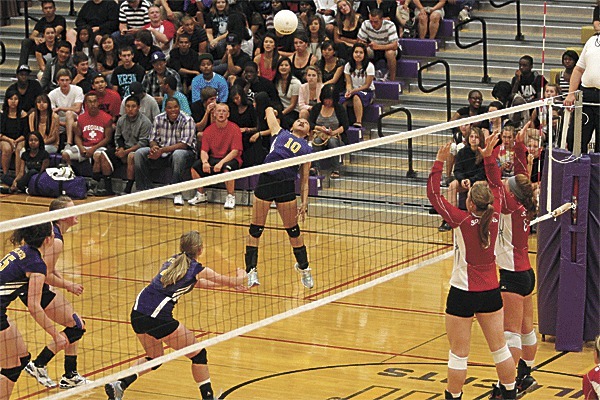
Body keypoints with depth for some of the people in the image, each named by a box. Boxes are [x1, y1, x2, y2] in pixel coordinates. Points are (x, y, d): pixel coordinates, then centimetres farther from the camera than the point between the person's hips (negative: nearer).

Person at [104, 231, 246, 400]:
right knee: (198, 355, 8)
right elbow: (234, 282, 10)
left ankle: (120, 384, 12)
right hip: (158, 317, -7)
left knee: (155, 358, 26)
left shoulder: (174, 260, 18)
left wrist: (232, 284, 42)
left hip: (137, 313, 7)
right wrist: (241, 276, 34)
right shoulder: (195, 268, -1)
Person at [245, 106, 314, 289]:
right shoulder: (280, 133, 19)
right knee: (256, 229, 0)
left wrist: (304, 202, 7)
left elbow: (304, 180, 15)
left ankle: (304, 268, 23)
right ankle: (251, 271, 7)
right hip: (266, 180, 0)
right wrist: (270, 110, 52)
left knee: (293, 230, 6)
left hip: (287, 185, 0)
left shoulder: (307, 149, 17)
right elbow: (269, 110, 31)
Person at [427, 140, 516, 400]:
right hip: (491, 291, 5)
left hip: (463, 293, -5)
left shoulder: (463, 222, -20)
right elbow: (496, 187, 10)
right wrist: (489, 156, 10)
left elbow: (433, 195, -15)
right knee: (499, 347, 16)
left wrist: (439, 162, -13)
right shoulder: (494, 218, -7)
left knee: (458, 353, 4)